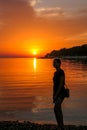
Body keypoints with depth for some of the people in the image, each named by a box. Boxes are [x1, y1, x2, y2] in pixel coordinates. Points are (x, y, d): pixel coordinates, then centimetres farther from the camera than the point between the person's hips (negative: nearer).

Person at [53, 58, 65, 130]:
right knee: (58, 110, 11)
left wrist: (56, 95, -21)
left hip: (61, 93, -10)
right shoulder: (55, 73, 15)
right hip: (57, 93, 10)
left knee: (56, 109, -22)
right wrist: (54, 95, 14)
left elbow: (61, 84, -20)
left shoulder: (61, 72, -14)